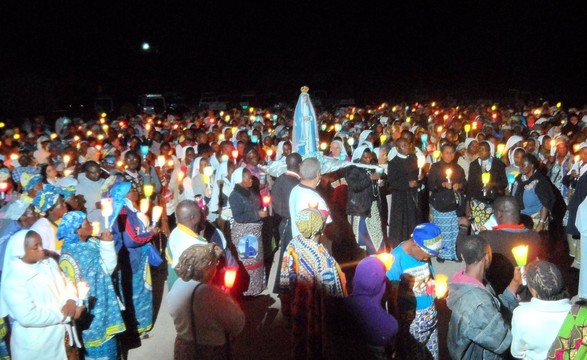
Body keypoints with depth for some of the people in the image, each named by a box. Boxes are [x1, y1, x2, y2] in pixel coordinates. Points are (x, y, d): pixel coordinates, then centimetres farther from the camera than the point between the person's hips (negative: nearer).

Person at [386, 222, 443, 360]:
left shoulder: (424, 253, -2)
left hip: (430, 313, 6)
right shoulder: (396, 259, -21)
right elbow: (393, 296, -16)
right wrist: (397, 323, -11)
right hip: (410, 318, -6)